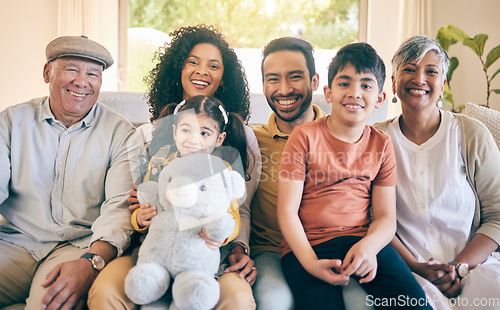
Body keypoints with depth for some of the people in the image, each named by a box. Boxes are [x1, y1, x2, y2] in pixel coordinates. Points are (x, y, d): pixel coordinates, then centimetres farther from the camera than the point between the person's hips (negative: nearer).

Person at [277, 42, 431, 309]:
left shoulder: (381, 145, 10)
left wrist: (368, 246, -17)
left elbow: (385, 217, 6)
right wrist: (309, 262, -18)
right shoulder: (305, 137, 0)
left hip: (362, 241, 2)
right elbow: (287, 211, -4)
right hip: (308, 245, -2)